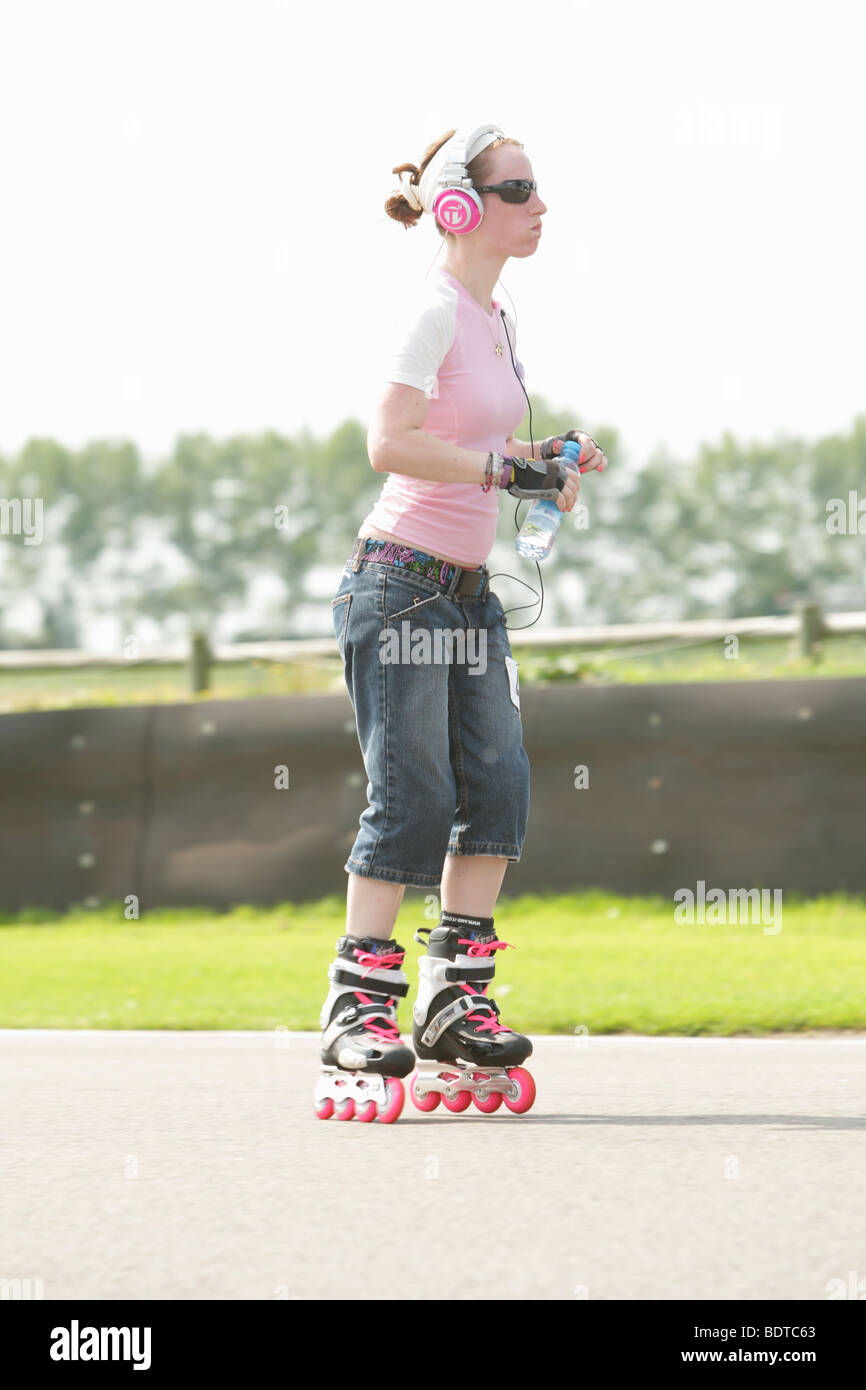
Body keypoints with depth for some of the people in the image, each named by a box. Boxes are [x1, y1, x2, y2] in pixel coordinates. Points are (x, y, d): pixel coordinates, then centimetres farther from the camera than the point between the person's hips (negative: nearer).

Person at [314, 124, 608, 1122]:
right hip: (400, 581, -9)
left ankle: (454, 1003, 7)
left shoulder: (494, 319, 15)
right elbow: (390, 442, -24)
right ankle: (356, 1016, -3)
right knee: (410, 801, -9)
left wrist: (548, 468, 8)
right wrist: (504, 468, -25)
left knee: (497, 785, 1)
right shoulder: (438, 312, -13)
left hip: (466, 590, 9)